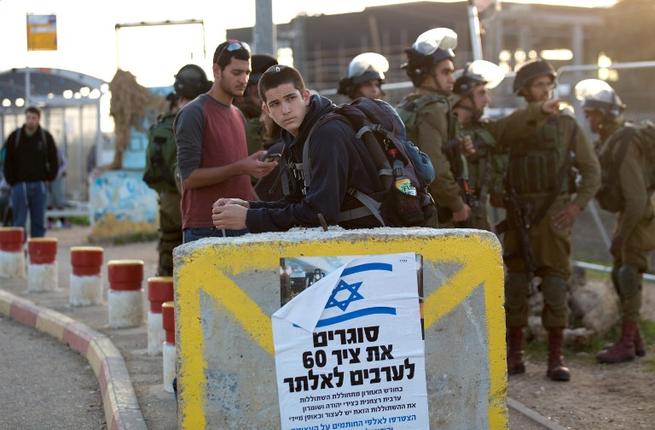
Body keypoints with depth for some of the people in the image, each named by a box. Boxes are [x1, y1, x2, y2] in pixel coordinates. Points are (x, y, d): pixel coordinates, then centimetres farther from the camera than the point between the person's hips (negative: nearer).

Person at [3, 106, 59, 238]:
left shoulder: (46, 137, 3)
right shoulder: (14, 137, 0)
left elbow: (54, 162, 9)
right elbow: (8, 162, 4)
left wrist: (48, 178, 1)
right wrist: (11, 181, -1)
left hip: (39, 186, 1)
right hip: (20, 186, -1)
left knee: (39, 222, 7)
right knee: (19, 223, -1)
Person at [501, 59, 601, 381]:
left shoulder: (566, 125, 4)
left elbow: (592, 170, 5)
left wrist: (577, 205, -6)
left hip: (553, 215, -1)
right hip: (519, 216, 1)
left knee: (555, 286, -3)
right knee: (516, 286, 4)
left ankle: (556, 358, 2)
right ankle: (514, 354, 14)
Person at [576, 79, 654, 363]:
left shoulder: (623, 144, -23)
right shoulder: (609, 140, 6)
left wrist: (621, 235, -22)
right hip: (627, 213, 10)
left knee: (628, 276, -8)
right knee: (619, 274, 13)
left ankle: (626, 344, -2)